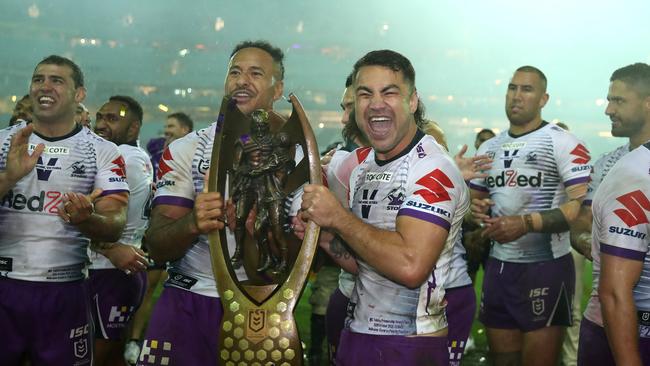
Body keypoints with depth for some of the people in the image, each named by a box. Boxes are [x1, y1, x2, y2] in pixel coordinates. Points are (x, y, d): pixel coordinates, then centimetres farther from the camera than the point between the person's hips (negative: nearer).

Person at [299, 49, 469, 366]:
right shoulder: (362, 168, 9)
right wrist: (322, 236, -4)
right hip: (356, 334, 8)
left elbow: (410, 266, -30)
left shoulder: (432, 168, -17)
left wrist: (337, 218, -21)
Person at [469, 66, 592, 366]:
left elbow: (583, 205, -17)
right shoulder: (489, 148, 13)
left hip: (546, 268, -6)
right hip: (498, 267, 6)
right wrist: (476, 209, 0)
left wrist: (526, 223, -26)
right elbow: (474, 199, 25)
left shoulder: (562, 142, -8)